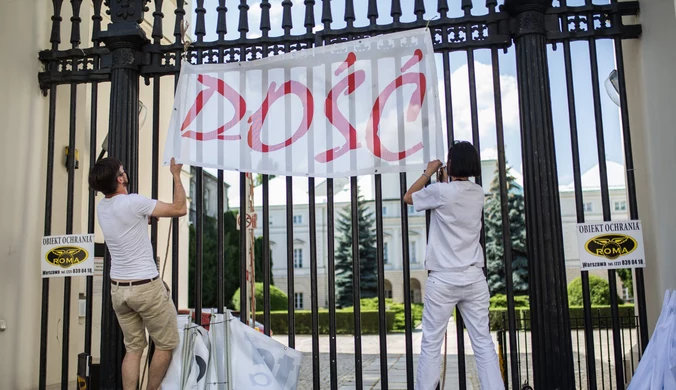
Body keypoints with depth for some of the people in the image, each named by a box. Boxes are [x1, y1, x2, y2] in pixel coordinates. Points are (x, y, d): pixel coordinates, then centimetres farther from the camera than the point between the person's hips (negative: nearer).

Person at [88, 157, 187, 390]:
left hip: (118, 289, 7)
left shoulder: (102, 208, 5)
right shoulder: (133, 202, -18)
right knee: (167, 345, 8)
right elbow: (180, 210, -11)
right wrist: (176, 175, -4)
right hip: (146, 287, -7)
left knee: (133, 348, 13)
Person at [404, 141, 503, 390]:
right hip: (474, 277, 5)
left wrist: (429, 173, 17)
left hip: (443, 278, -5)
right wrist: (444, 180, 35)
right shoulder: (478, 194, 7)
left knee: (431, 344, 2)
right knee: (483, 342, 7)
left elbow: (408, 197, 8)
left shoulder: (440, 191, -9)